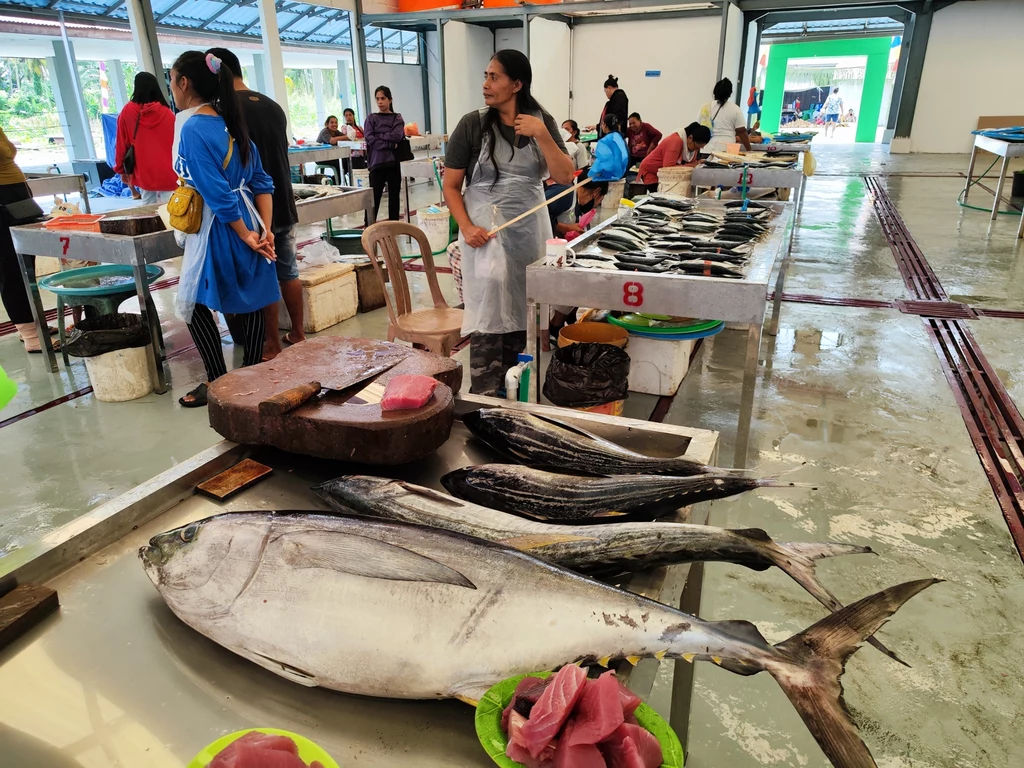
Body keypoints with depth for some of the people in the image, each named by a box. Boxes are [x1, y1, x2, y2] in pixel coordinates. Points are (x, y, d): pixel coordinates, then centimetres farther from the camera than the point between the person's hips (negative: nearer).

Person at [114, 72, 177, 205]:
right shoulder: (168, 113, -3)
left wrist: (122, 169, 16)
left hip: (144, 173, 1)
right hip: (167, 172, -1)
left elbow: (122, 144, 5)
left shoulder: (127, 111, 1)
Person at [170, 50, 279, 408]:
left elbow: (218, 194, -21)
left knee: (193, 304, 7)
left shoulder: (193, 129, -15)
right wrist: (265, 231, 2)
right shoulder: (230, 122, 9)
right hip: (247, 223, 8)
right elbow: (261, 182, 8)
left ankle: (218, 382, 12)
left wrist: (246, 235, -13)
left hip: (219, 229, -8)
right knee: (250, 302, 12)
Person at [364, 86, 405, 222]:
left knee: (394, 195, 7)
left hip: (393, 162, 1)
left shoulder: (397, 118, 9)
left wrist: (378, 136, -6)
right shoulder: (371, 118, 8)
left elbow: (397, 136, -8)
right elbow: (369, 139, -6)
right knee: (374, 197, -4)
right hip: (377, 162, -1)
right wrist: (390, 144, -11)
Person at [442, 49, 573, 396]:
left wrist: (541, 136, -16)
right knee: (488, 318, -10)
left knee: (524, 314, 9)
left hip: (530, 229, 4)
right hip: (486, 231, -3)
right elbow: (451, 186, -2)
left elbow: (564, 177, -4)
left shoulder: (543, 121, 3)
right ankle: (484, 399, -1)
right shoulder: (472, 124, -5)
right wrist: (466, 228, -16)